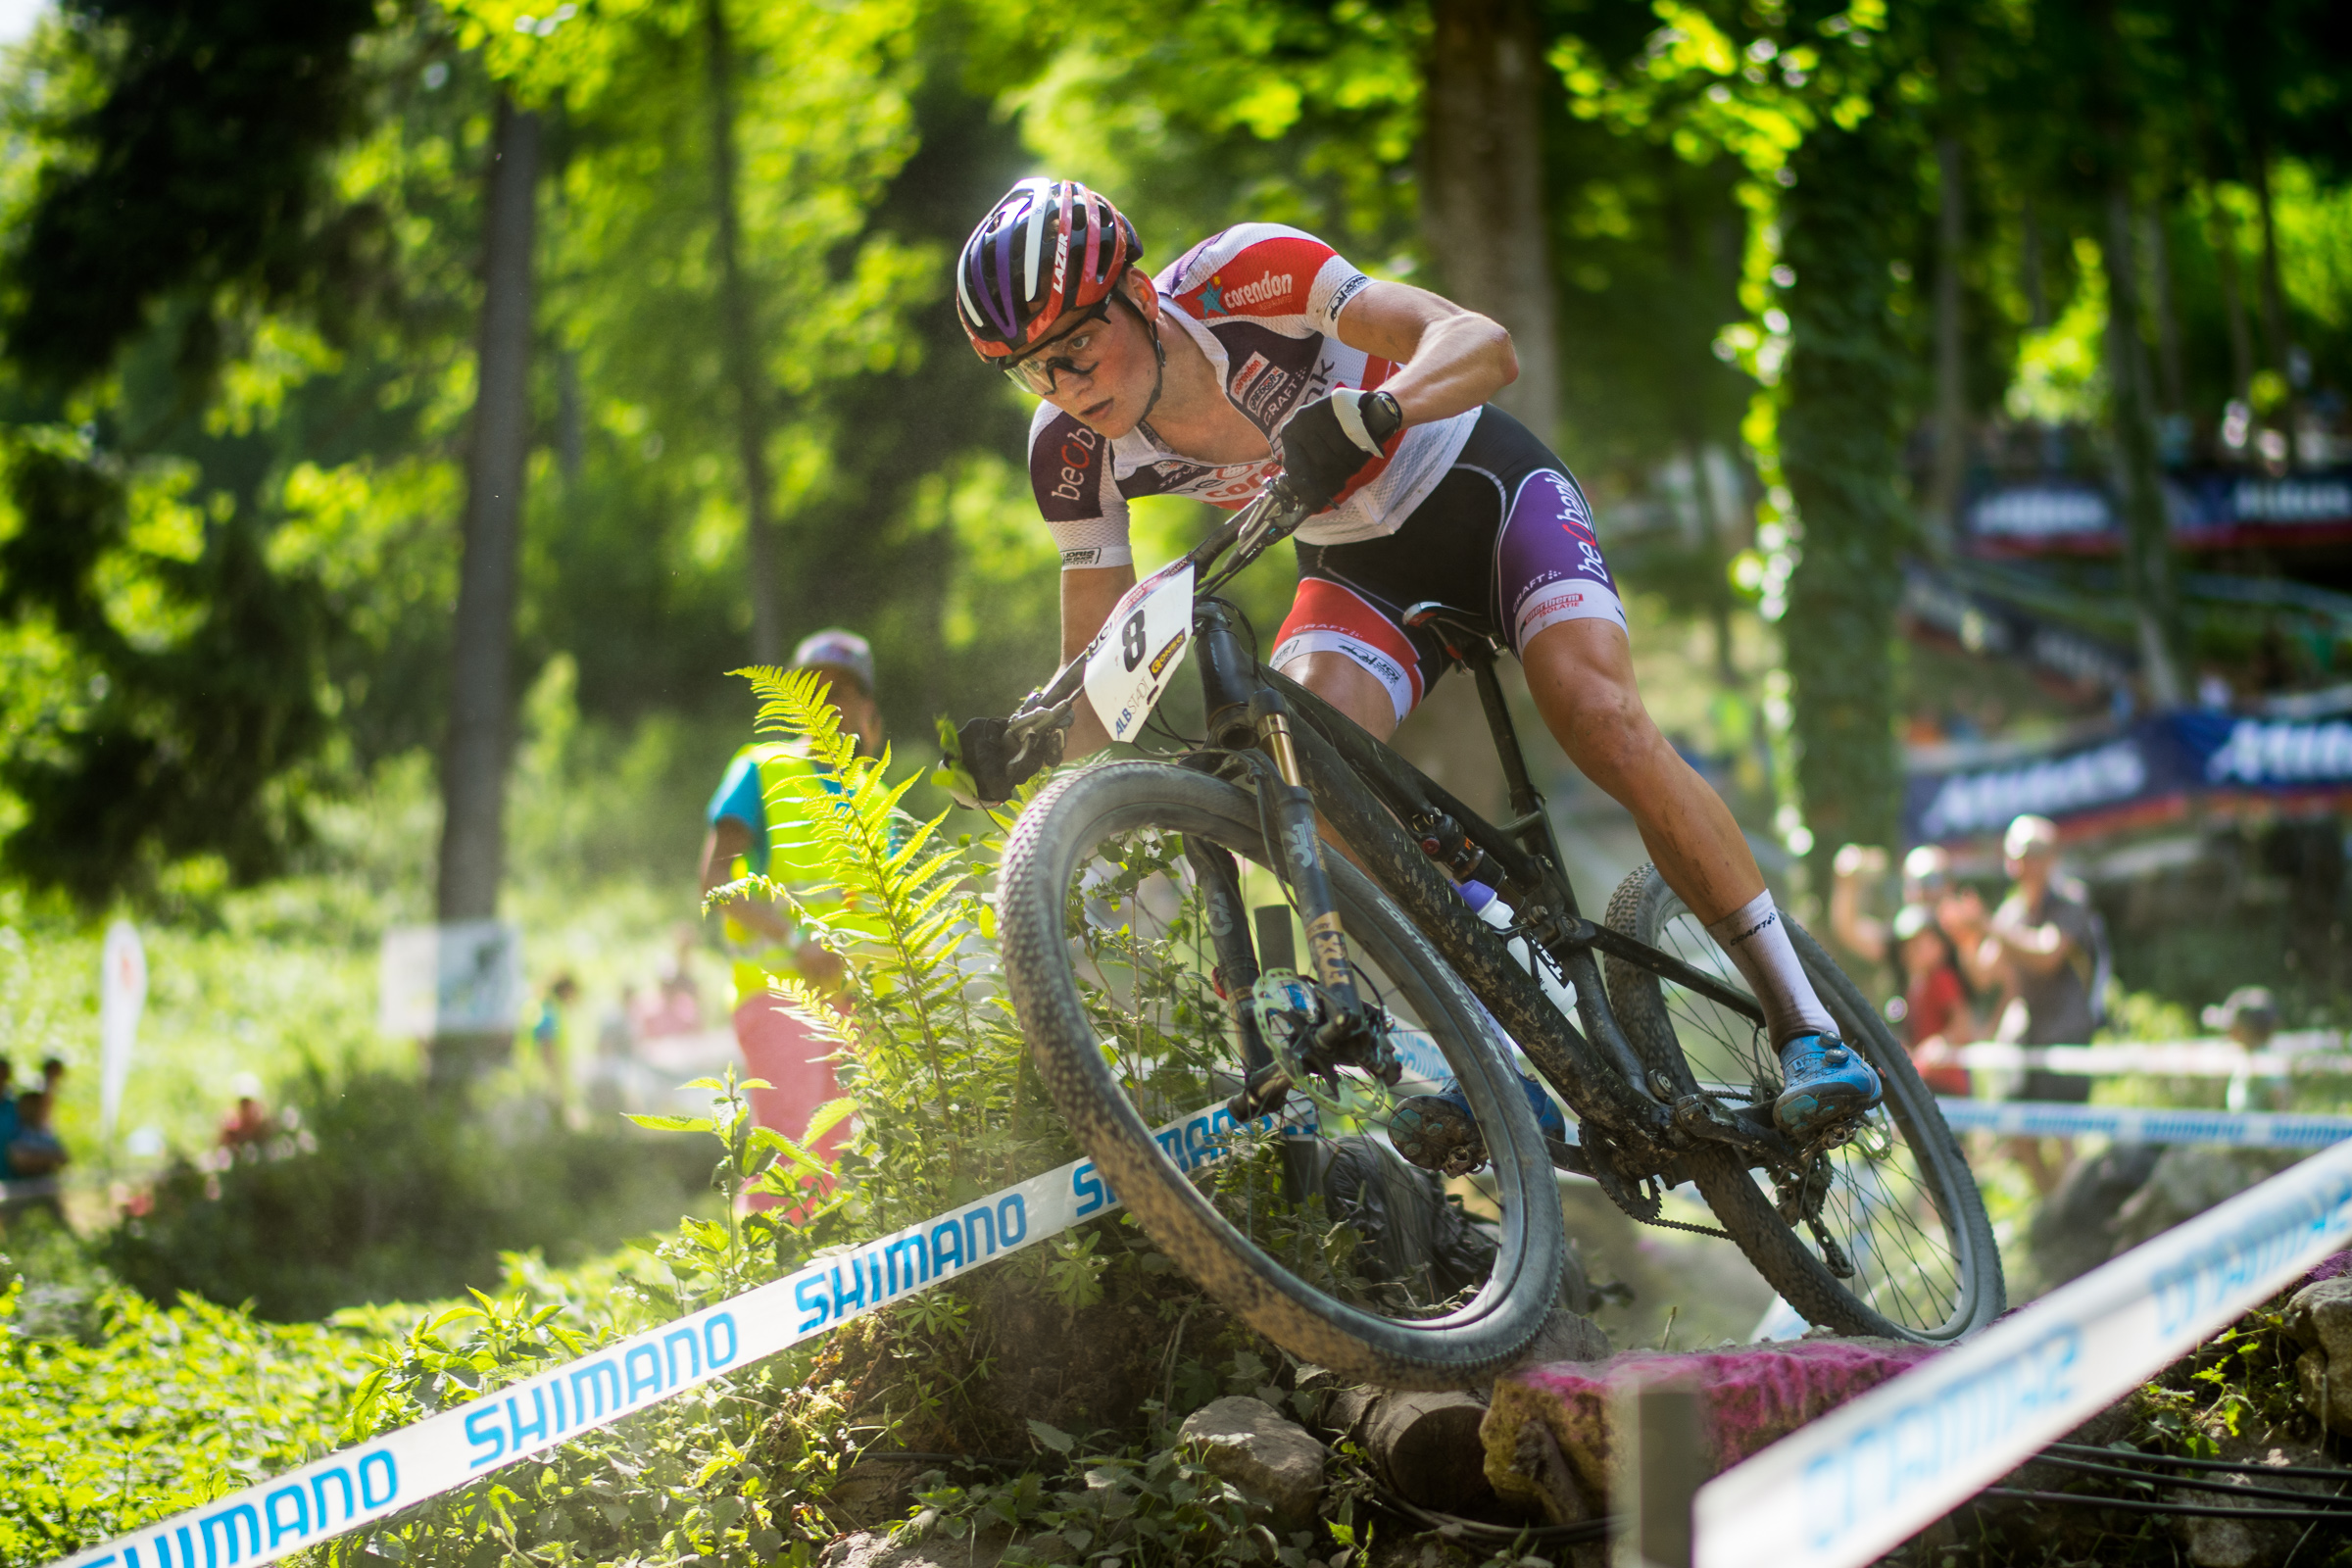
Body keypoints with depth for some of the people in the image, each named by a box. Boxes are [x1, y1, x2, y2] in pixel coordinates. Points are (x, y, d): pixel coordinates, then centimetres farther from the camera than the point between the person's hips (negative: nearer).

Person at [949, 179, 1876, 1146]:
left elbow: (1484, 347, -38)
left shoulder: (1241, 277, -29)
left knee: (1599, 716, -27)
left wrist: (1365, 414, -57)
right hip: (1361, 566, 4)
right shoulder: (1073, 449, -16)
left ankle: (1805, 1027, -16)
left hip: (1482, 488, -4)